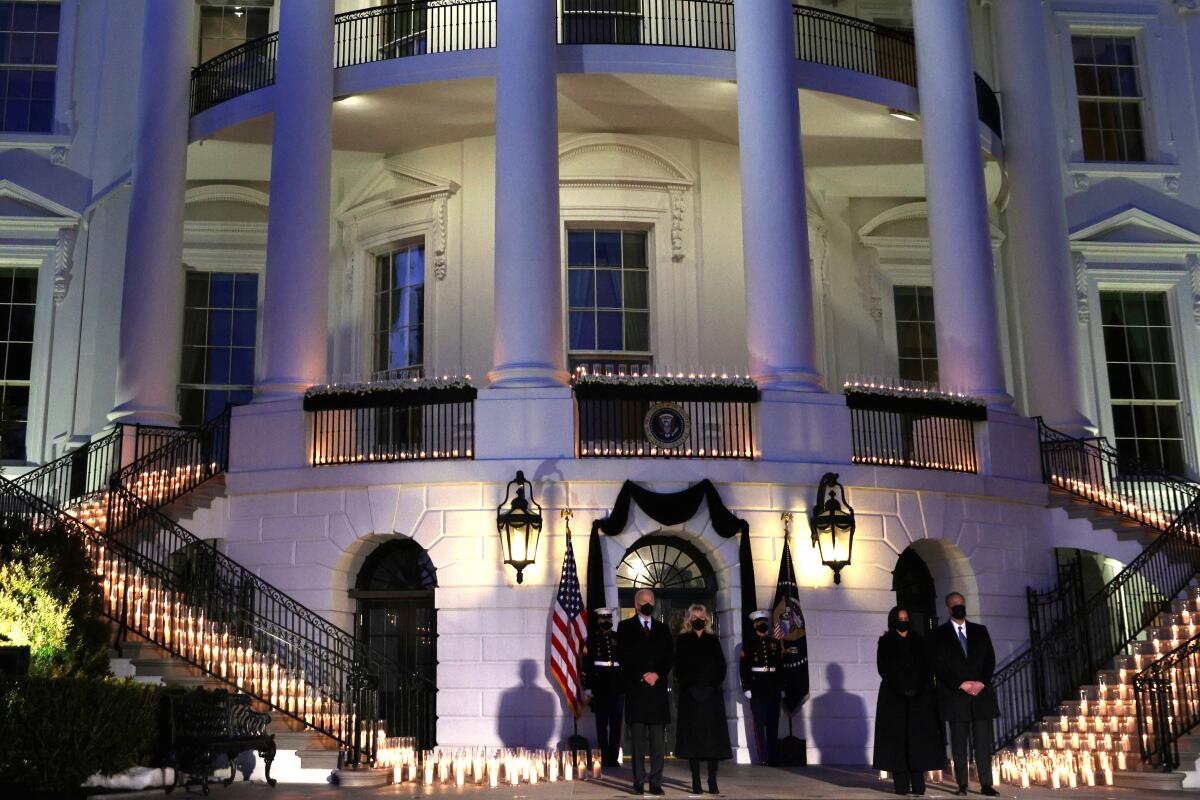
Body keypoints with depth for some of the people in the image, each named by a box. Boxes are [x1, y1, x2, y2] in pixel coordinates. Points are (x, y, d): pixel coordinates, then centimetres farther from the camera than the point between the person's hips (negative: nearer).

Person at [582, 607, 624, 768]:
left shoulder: (619, 638, 10)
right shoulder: (592, 640, 4)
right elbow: (586, 666, 1)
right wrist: (588, 689, -5)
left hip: (618, 688, 2)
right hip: (600, 690, -2)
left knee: (616, 725, 2)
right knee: (602, 725, 1)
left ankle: (613, 757, 8)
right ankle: (604, 757, 6)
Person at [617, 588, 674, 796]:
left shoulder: (662, 629, 17)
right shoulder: (625, 627, 8)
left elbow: (669, 656, 9)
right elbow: (623, 656, -1)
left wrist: (657, 674, -7)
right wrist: (642, 677, -9)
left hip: (658, 689, 2)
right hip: (635, 690, -2)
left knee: (658, 743, -1)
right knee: (638, 741, 0)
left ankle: (656, 783, 2)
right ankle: (639, 782, 4)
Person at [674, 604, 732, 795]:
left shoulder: (713, 640, 12)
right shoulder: (682, 641, 7)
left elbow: (721, 665, 7)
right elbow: (679, 668, 3)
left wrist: (715, 685, -6)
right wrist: (688, 686, -9)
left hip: (711, 694, 2)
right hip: (690, 695, -1)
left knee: (713, 736, -3)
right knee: (692, 736, -3)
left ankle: (712, 781, 0)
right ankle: (696, 781, -1)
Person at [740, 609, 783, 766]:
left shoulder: (775, 643, 12)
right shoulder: (748, 644, 3)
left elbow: (781, 666, 11)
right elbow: (744, 667, -3)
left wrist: (781, 687, 6)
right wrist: (746, 688, -10)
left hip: (773, 688, 3)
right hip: (757, 689, -3)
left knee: (773, 724, 5)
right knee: (759, 724, -3)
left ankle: (774, 758, 10)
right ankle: (763, 758, -1)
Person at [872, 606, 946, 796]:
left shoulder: (918, 642, 15)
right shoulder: (885, 643, 7)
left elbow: (927, 668, 8)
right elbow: (884, 669, -3)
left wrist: (917, 687, -9)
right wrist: (902, 689, -13)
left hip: (919, 697, 3)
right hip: (894, 698, -3)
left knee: (918, 738, -5)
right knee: (897, 739, -7)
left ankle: (918, 784, -7)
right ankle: (901, 785, -8)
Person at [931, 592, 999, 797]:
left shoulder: (980, 631, 14)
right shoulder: (939, 634, 5)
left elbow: (990, 659, 9)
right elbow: (939, 666, -2)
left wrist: (981, 682, -6)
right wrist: (960, 685, -11)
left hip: (981, 694, 2)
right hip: (955, 696, -2)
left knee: (983, 742, -2)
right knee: (959, 743, 0)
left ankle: (986, 784, 0)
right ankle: (962, 784, 4)